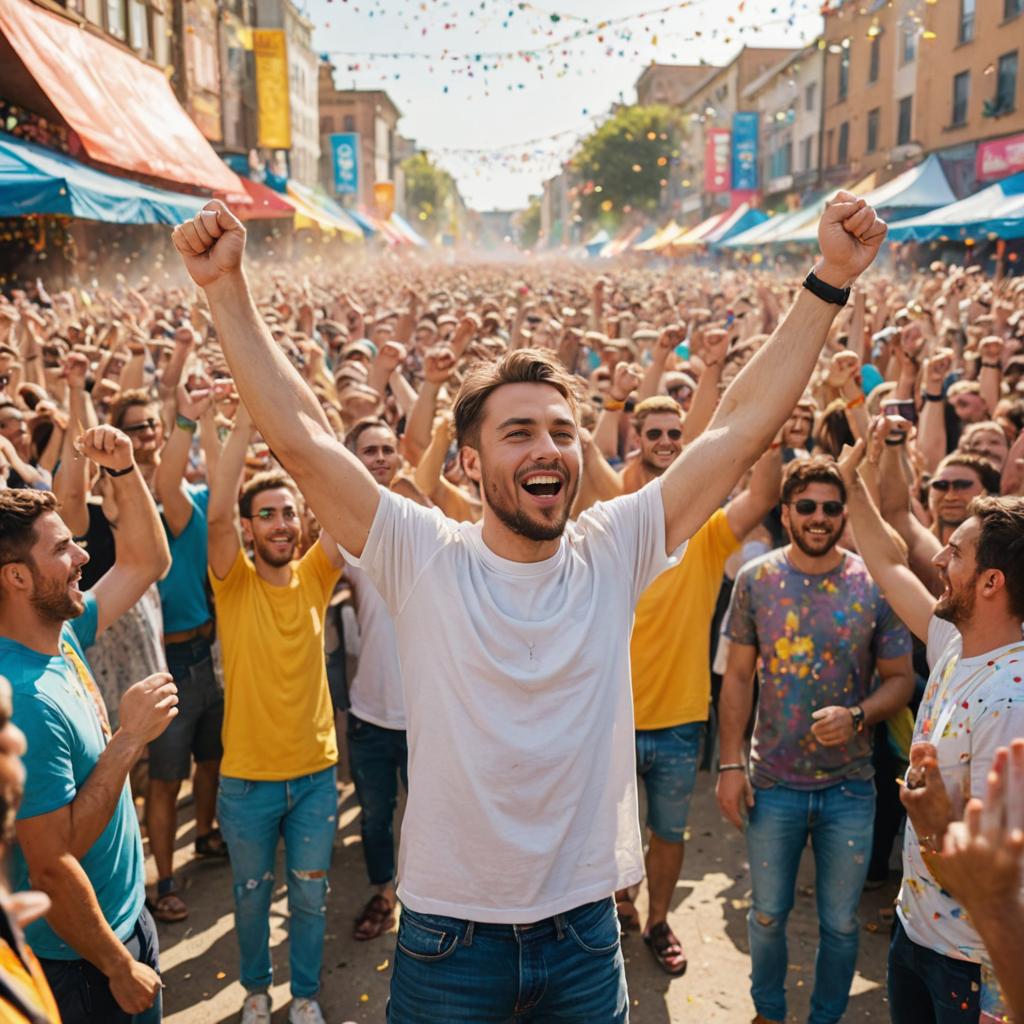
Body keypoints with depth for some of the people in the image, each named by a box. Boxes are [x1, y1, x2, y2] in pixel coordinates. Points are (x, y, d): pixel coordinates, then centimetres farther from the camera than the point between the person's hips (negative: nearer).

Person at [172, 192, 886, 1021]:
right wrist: (227, 289, -24)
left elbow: (744, 427, -9)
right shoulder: (424, 558, -12)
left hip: (586, 928, 2)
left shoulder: (612, 554, -7)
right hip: (448, 931, -1)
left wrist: (830, 281, -11)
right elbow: (301, 436, -18)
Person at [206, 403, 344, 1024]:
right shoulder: (234, 583, -9)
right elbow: (217, 513, -26)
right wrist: (246, 421, -31)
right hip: (248, 777, -1)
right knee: (252, 895, 18)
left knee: (311, 896, 16)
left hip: (316, 770, 1)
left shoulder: (314, 576, -4)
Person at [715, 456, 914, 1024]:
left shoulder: (875, 585, -6)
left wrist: (857, 716, -21)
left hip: (849, 786, 0)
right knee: (768, 914, 16)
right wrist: (730, 764, -5)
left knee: (840, 922, 15)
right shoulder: (755, 580, -4)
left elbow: (900, 678, -1)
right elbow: (738, 677, 0)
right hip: (773, 783, 0)